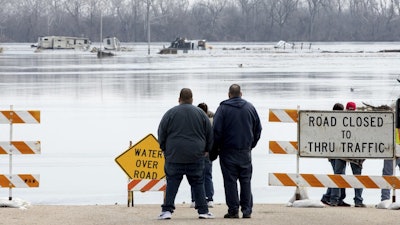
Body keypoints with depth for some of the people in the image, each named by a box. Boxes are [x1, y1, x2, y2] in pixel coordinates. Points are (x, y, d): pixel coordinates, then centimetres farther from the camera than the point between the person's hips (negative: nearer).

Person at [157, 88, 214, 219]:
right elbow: (209, 134, 9)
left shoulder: (170, 113, -1)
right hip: (196, 157, 1)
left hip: (174, 156, -1)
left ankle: (167, 210, -5)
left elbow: (161, 133, 3)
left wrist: (164, 149, 16)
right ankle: (203, 211, 6)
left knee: (172, 183, 2)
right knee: (198, 183, 8)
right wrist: (206, 149, 21)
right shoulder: (200, 113, 4)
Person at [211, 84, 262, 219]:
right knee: (246, 180, 8)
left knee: (230, 181, 0)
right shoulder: (250, 107, 7)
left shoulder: (223, 108, -5)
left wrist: (215, 148, 2)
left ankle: (233, 210, -2)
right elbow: (258, 129, 11)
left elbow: (216, 131, -9)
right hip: (245, 152, 3)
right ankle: (247, 210, 5)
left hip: (228, 151, -3)